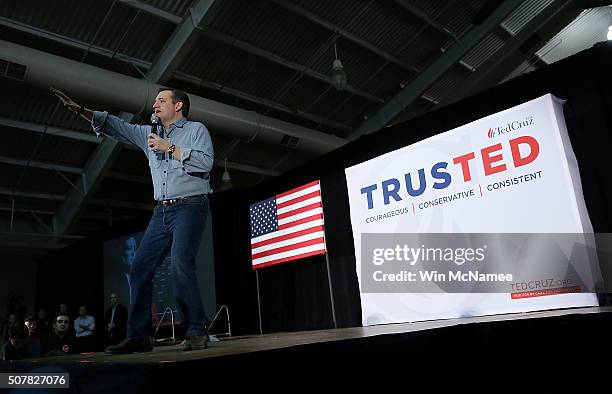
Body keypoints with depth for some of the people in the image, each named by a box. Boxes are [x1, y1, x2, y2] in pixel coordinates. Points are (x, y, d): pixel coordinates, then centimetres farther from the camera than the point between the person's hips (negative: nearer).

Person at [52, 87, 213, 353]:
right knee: (140, 267, 0)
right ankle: (138, 336, 4)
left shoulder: (196, 129, 3)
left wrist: (169, 148, -9)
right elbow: (117, 126, 19)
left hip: (190, 207, -7)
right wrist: (79, 109, 11)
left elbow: (205, 162, -13)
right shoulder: (150, 133, 22)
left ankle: (197, 332, -15)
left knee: (180, 265, -24)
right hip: (162, 212, 7)